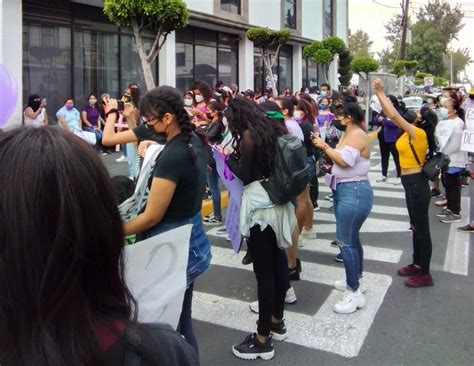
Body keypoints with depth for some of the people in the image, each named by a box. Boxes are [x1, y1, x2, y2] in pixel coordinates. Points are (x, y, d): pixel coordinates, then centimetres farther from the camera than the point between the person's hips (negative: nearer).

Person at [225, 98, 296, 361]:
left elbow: (245, 176, -12)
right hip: (277, 201, 9)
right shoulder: (272, 129, 11)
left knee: (263, 271, -5)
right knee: (277, 261, 16)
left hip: (260, 205, -9)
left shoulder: (249, 134, -11)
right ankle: (277, 321, 31)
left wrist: (228, 157, 2)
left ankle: (263, 339, 3)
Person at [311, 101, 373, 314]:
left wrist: (324, 146, -17)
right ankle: (355, 280, 32)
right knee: (351, 238, 18)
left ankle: (355, 293, -3)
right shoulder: (347, 134, 16)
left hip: (354, 192, -11)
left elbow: (344, 160, -26)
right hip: (344, 190, 11)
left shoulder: (357, 135, -15)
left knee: (345, 242, -10)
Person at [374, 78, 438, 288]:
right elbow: (392, 115, 11)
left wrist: (381, 93, -14)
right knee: (416, 227, 19)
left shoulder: (418, 133, -18)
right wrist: (379, 94, 5)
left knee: (422, 229, 1)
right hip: (412, 184, 10)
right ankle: (417, 265, 34)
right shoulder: (412, 133, 6)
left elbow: (394, 115, -25)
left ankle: (425, 274, 12)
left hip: (416, 185, -10)